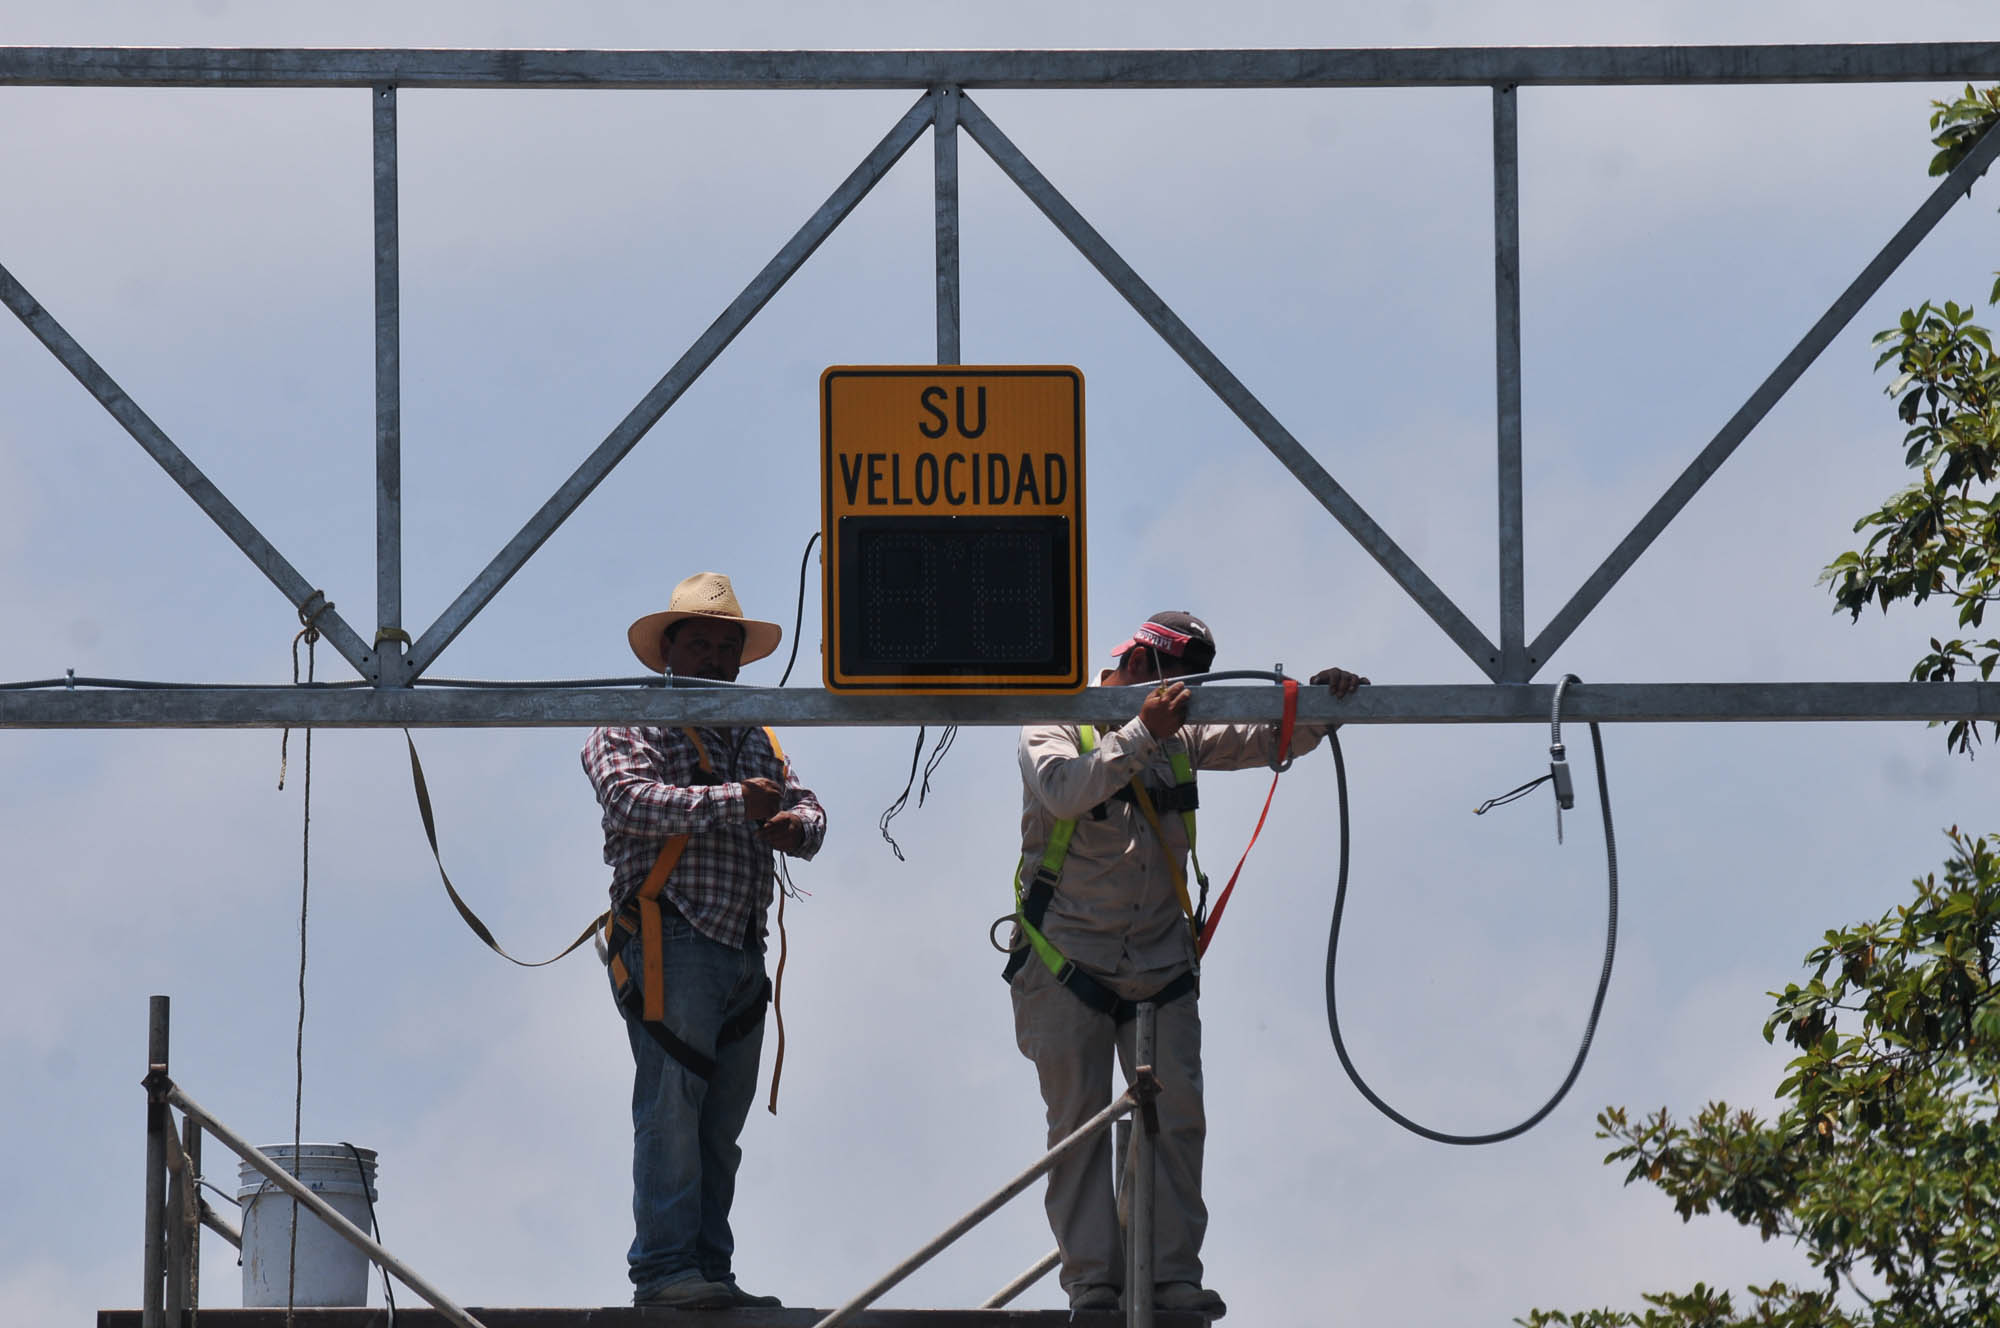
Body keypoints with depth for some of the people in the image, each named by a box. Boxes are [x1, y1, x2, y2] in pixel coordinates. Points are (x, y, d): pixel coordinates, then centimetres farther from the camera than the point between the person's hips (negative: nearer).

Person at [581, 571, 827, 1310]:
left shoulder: (755, 738, 25)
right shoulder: (630, 727, 2)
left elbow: (805, 806, 14)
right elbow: (632, 799, -16)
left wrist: (793, 825, -11)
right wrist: (733, 802, -24)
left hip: (742, 948, 7)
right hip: (671, 939, -7)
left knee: (721, 1121, 7)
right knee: (671, 1106, -12)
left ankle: (709, 1270, 9)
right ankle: (664, 1268, -15)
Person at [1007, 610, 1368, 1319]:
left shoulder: (1181, 735, 12)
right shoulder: (1054, 725, -2)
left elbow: (1273, 739, 11)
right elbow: (1062, 789, -23)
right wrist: (1141, 733, -25)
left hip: (1160, 961, 5)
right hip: (1069, 960, -4)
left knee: (1177, 1116, -3)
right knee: (1080, 1120, -5)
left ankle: (1174, 1275, -1)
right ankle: (1093, 1283, -5)